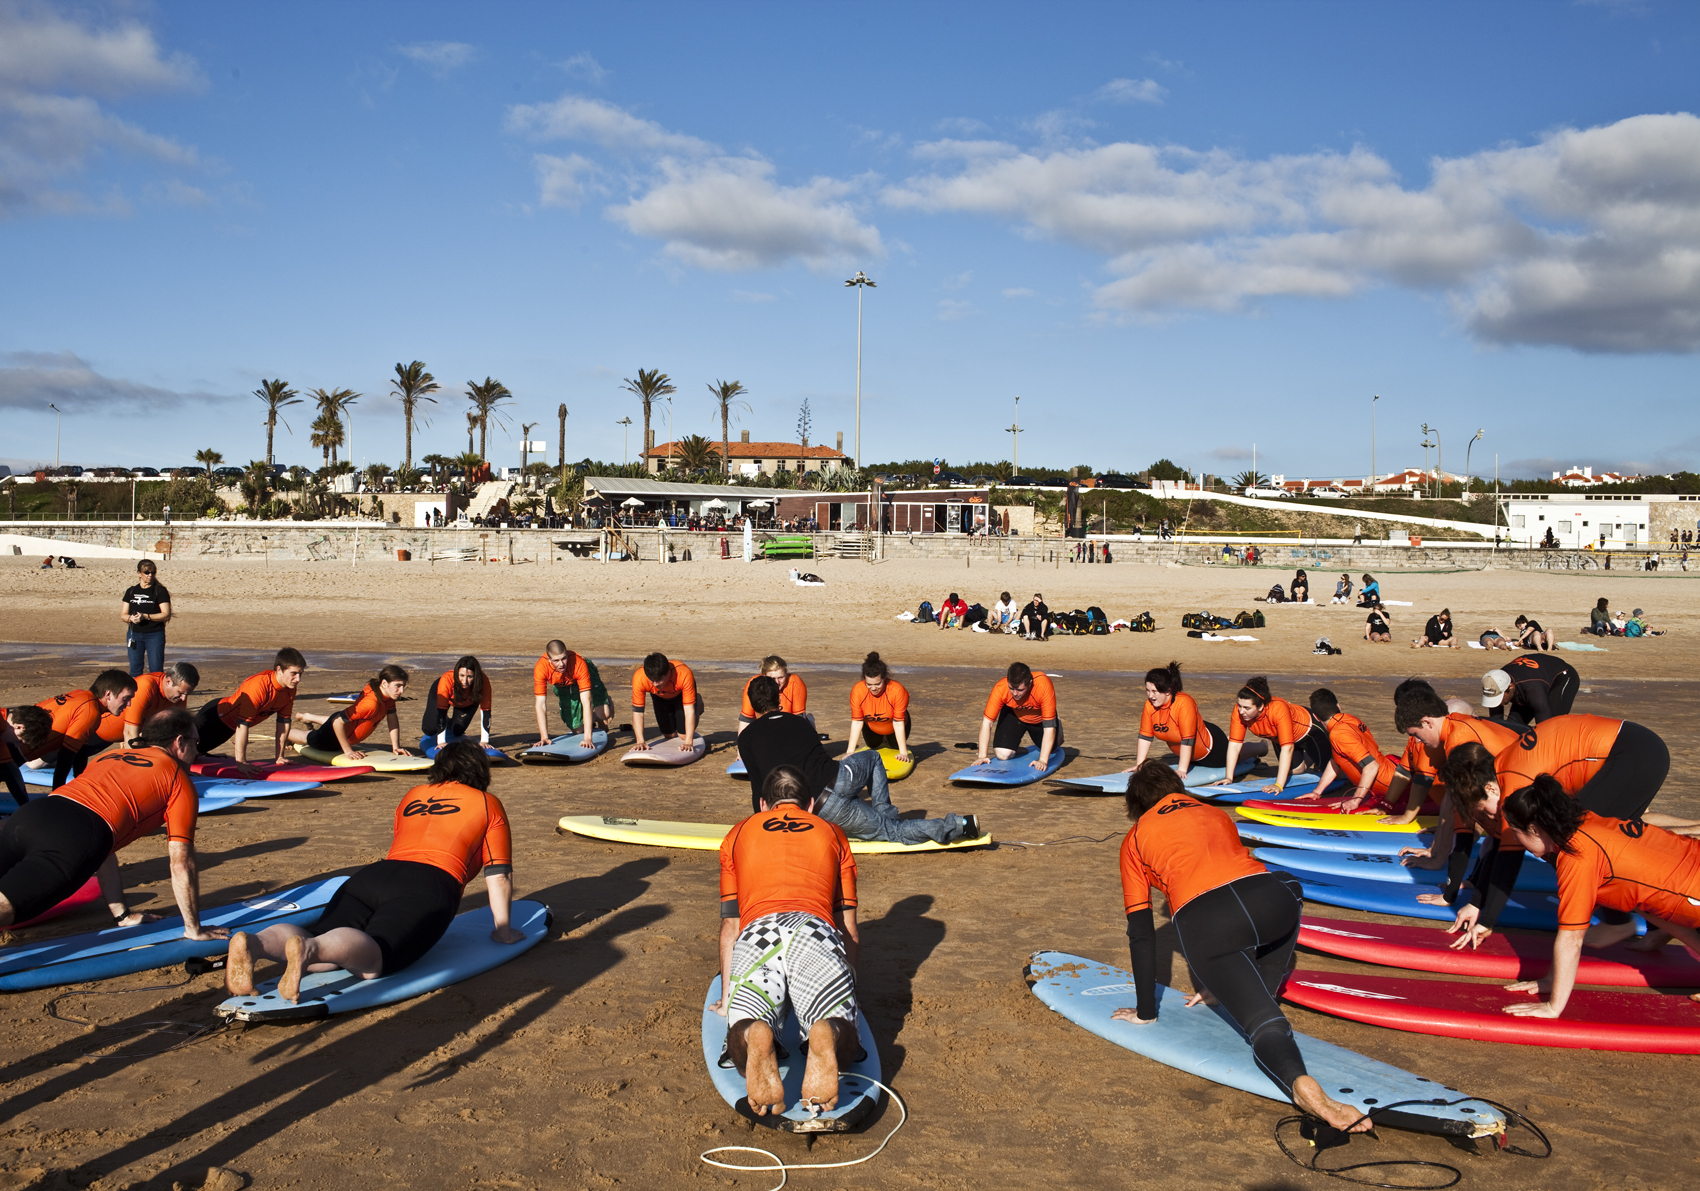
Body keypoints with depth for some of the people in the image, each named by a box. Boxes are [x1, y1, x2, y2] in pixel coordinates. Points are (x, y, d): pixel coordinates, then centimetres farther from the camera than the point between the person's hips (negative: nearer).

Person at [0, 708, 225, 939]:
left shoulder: (110, 757, 39)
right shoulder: (179, 780, 19)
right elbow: (181, 862, 15)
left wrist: (123, 915, 47)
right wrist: (194, 929, 24)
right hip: (76, 839, -6)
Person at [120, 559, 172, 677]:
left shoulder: (160, 591, -2)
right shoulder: (131, 591, 10)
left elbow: (166, 615, -9)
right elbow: (123, 614, 10)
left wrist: (145, 616, -19)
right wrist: (130, 618, -13)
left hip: (155, 635, -4)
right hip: (134, 634, 4)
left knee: (156, 670, -4)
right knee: (135, 670, 7)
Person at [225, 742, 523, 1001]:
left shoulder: (411, 797, 36)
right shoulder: (488, 804, 23)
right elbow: (498, 876, 20)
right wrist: (503, 930, 29)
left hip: (372, 874, 5)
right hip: (430, 886, -5)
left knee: (319, 954, -12)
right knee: (369, 960, -27)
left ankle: (252, 942, -42)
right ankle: (308, 948, -57)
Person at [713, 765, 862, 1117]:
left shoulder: (738, 834, 33)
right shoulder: (833, 833, 33)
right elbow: (849, 929, 31)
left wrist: (727, 998, 35)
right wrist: (849, 988, 43)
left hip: (757, 931, 0)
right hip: (818, 930, 0)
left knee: (741, 1046, -4)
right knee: (843, 1044, -1)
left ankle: (756, 1037, -42)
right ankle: (825, 1037, -39)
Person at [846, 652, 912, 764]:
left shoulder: (898, 691, -41)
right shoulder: (857, 691, -35)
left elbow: (898, 723, -34)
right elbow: (856, 722, -30)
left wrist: (903, 752, -32)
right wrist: (850, 751, -32)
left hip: (893, 730, -2)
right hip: (871, 729, 2)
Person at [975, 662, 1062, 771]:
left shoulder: (1044, 686, -41)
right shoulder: (1000, 688, -37)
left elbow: (1049, 727, -37)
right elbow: (987, 722, -29)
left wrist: (1043, 760, -41)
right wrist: (982, 755, -34)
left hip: (1039, 719, 0)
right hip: (1013, 715, 0)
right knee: (1003, 754, -16)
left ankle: (1057, 725, 41)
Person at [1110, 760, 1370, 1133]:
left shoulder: (1135, 839, 27)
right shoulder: (1216, 814, 38)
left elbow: (1141, 933, 25)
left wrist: (1145, 1012, 32)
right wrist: (1218, 981, 58)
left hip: (1204, 926, -3)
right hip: (1269, 899, 3)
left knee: (1264, 1023, -11)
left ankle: (1299, 1080, -42)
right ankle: (1266, 987, 22)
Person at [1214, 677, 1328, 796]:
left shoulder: (1278, 709, -46)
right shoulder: (1239, 710, -33)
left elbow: (1287, 748, -49)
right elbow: (1234, 744, -27)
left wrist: (1279, 785, -54)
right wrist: (1228, 777, -33)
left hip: (1308, 731, -4)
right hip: (1278, 738, 4)